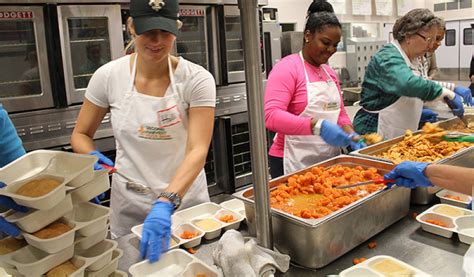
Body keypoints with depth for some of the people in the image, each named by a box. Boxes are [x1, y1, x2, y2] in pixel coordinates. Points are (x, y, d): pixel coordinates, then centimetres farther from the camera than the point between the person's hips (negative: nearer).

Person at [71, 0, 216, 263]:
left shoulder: (196, 79, -15)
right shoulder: (108, 76, -9)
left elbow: (198, 150, -23)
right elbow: (80, 134, 3)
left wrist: (165, 204, -36)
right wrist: (94, 160, -18)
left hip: (186, 199, -1)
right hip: (129, 204, 1)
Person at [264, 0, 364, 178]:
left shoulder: (329, 72, 11)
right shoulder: (287, 67, -12)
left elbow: (339, 113, 17)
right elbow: (271, 115, -25)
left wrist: (349, 134, -4)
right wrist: (317, 127, -34)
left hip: (329, 161, 7)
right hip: (294, 164, -7)